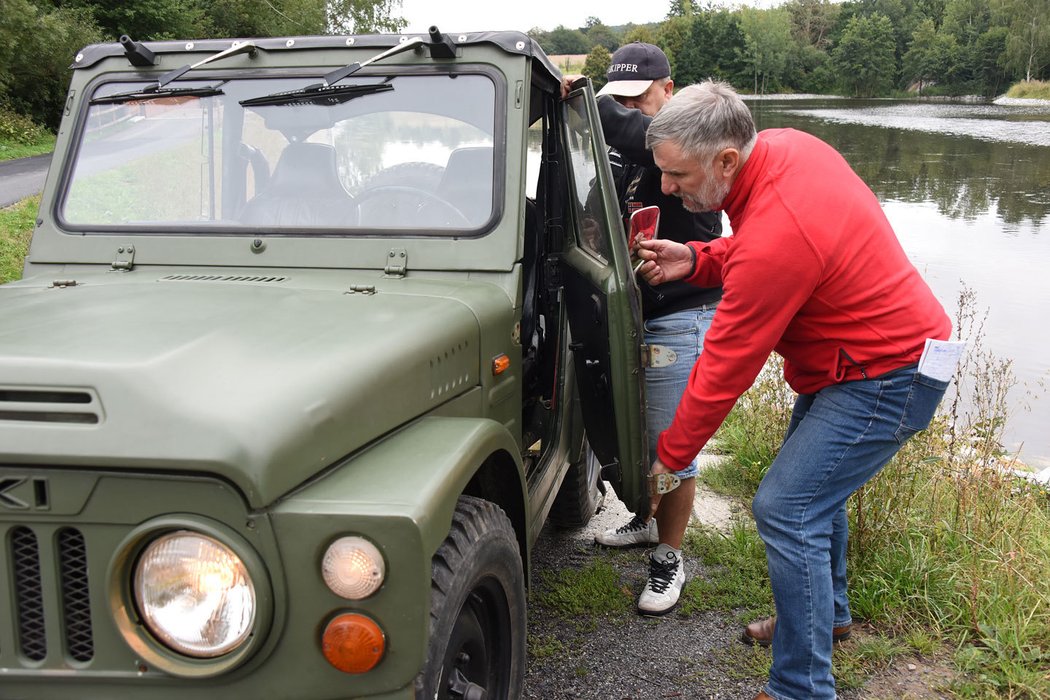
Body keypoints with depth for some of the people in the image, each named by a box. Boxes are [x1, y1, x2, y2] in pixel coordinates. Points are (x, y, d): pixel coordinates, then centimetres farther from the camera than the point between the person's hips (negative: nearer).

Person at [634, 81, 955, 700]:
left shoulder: (776, 239, -33)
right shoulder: (785, 146, -6)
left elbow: (723, 371, -24)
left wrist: (666, 459, -12)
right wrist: (695, 260, -7)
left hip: (886, 375, -10)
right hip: (893, 342, 10)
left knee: (786, 511, -12)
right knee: (815, 486, 23)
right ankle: (828, 614, 45)